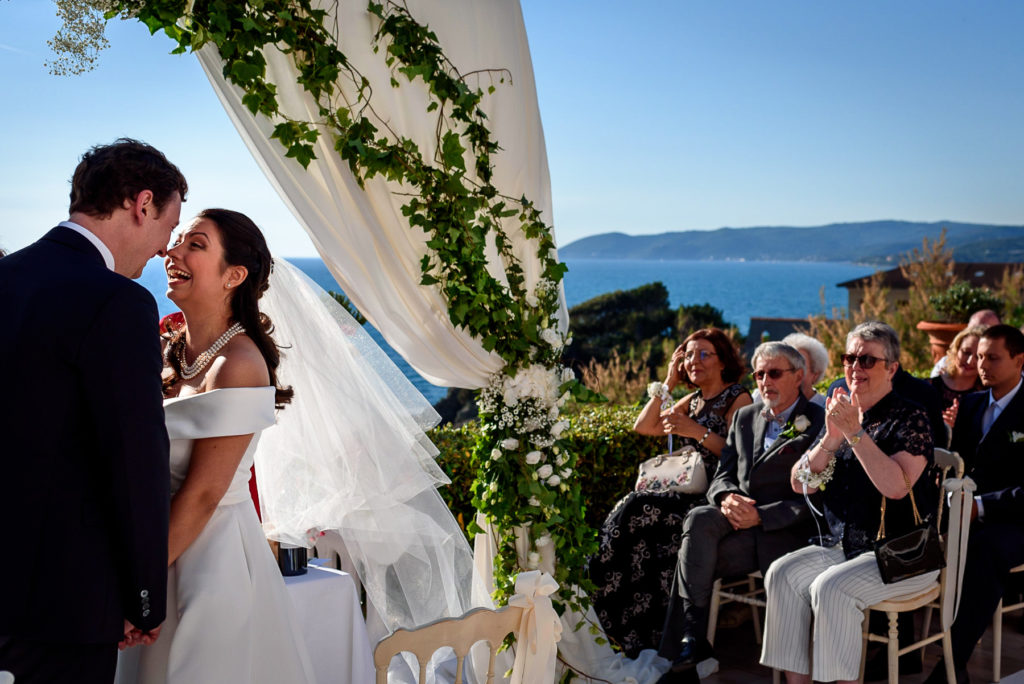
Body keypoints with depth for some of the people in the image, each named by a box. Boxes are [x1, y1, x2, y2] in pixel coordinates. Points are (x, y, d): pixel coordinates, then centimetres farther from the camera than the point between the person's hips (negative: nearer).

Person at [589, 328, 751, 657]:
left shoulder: (738, 399, 0)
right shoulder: (694, 401, 21)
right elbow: (643, 426, 14)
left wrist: (697, 431, -17)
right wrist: (669, 383, 13)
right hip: (684, 492, 7)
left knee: (638, 509, -26)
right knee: (629, 509, -21)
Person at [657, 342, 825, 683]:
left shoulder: (819, 423, -2)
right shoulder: (745, 417, 18)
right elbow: (722, 474, 15)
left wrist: (760, 515, -18)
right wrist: (727, 496, -9)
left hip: (784, 529, -5)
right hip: (737, 517, 5)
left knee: (693, 559, -25)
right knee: (698, 518, -29)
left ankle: (682, 652, -11)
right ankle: (691, 638, -24)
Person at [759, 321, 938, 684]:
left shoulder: (910, 419, -7)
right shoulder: (839, 415, 12)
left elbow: (897, 487, -23)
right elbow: (800, 484, 5)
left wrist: (855, 432, -23)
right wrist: (831, 439, -11)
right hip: (842, 545, 6)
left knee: (830, 588, -28)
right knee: (782, 574, -17)